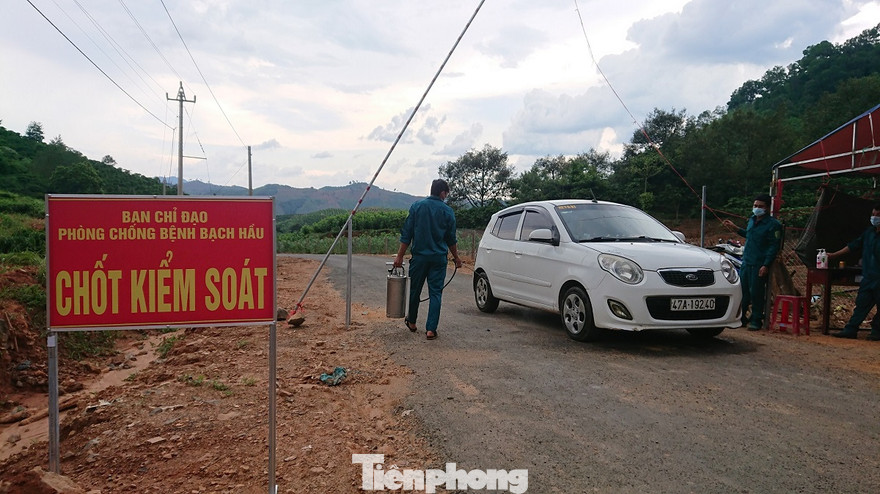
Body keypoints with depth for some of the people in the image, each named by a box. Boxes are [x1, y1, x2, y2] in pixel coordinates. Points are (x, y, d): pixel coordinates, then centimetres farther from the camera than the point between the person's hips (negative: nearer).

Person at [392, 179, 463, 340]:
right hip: (439, 258, 0)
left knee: (414, 290, 15)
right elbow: (451, 239, 6)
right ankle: (431, 329, -1)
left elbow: (406, 234, -2)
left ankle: (411, 322, 32)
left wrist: (400, 256, 3)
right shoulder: (448, 211, -1)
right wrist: (456, 257, 20)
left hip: (419, 256, 1)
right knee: (435, 293, 3)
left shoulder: (417, 206, -2)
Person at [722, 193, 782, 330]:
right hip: (746, 261, 7)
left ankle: (756, 320, 11)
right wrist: (734, 227, 26)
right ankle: (740, 317, 22)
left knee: (756, 293, -2)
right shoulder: (752, 220, 12)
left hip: (759, 265, -7)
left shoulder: (773, 224, -9)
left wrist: (766, 265, -18)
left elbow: (774, 247, -12)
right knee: (742, 290, 10)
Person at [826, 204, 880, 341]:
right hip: (868, 276, 5)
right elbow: (853, 246, 18)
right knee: (861, 304, 5)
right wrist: (834, 255, 18)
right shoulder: (869, 232, 12)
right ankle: (850, 330, 5)